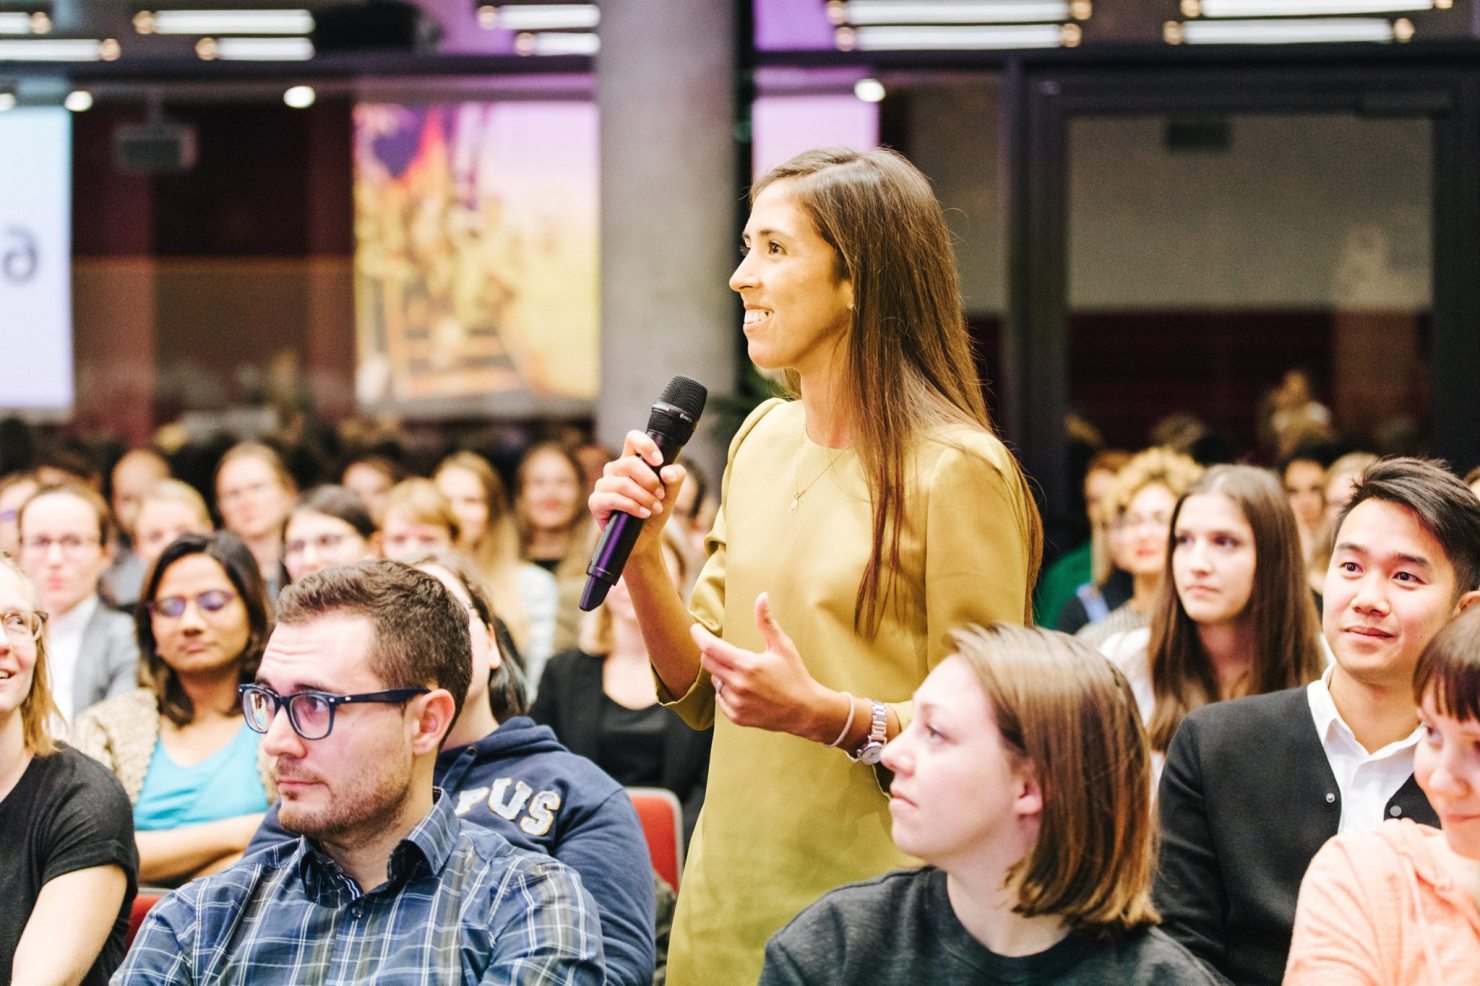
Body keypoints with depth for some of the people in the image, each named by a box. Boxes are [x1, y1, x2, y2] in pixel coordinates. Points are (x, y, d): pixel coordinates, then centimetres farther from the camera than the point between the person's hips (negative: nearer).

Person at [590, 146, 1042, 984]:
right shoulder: (764, 439, 7)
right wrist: (641, 558, -5)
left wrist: (827, 715, -25)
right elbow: (699, 693, 10)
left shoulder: (953, 470, -14)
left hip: (869, 913, -6)